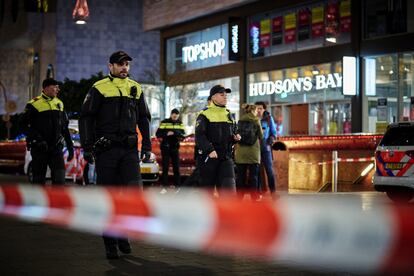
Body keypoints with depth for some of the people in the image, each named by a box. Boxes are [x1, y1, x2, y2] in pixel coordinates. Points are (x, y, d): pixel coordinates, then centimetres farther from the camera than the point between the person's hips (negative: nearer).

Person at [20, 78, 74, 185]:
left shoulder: (59, 104, 13)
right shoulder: (34, 104, -4)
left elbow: (65, 127, 19)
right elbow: (25, 125, -8)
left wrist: (70, 146, 16)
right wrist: (38, 139, -18)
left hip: (56, 148, 4)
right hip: (39, 148, -4)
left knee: (59, 178, -10)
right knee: (39, 178, 5)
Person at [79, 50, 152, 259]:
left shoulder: (136, 89, 13)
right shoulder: (99, 88, 1)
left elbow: (144, 119, 20)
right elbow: (86, 118, 0)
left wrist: (146, 145, 12)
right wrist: (87, 147, -7)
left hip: (129, 148, 3)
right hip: (105, 149, -3)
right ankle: (110, 243, 10)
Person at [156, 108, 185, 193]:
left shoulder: (180, 123, 7)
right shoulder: (164, 122, -4)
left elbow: (183, 134, 0)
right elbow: (158, 134, -8)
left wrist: (174, 133, -18)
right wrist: (166, 134, -24)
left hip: (175, 148, 3)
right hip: (165, 148, -3)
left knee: (176, 168, 4)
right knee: (165, 168, -2)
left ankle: (177, 186, 10)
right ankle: (164, 187, 0)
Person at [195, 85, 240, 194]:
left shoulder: (228, 115, 15)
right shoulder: (205, 115, -6)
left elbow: (232, 132, 26)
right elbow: (199, 136, -16)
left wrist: (235, 137, 2)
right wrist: (210, 150, -29)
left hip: (226, 157, 5)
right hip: (208, 157, -4)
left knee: (229, 186, -10)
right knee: (207, 187, 6)